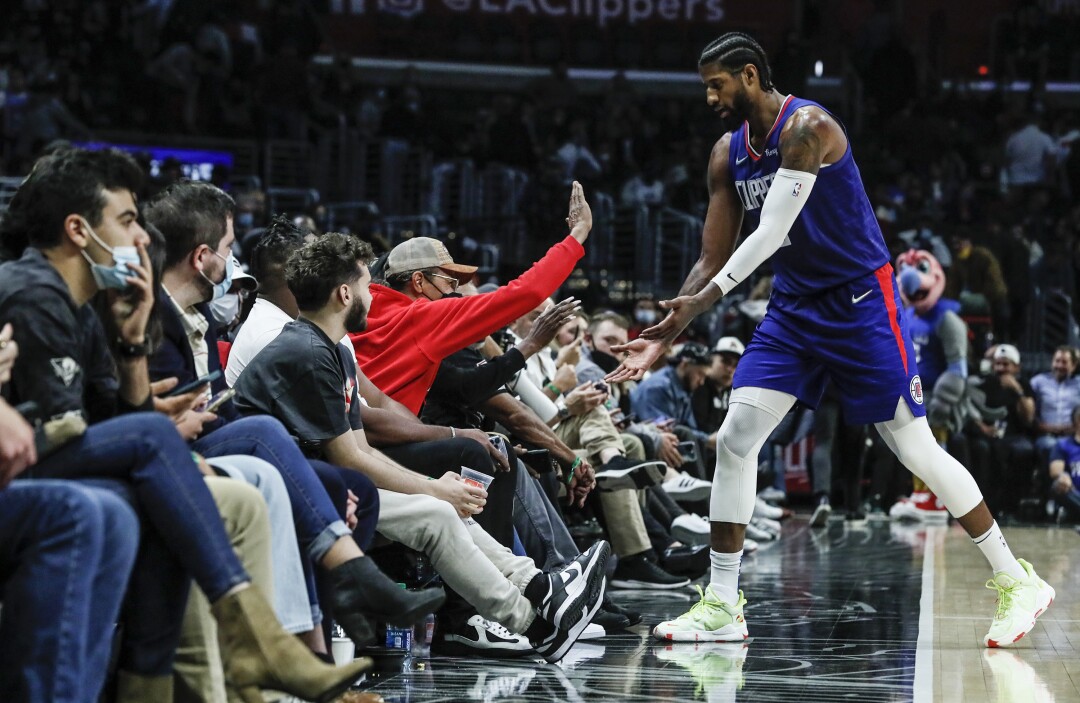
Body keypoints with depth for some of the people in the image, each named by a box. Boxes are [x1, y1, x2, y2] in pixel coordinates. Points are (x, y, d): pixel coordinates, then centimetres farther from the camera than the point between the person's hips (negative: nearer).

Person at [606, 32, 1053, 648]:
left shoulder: (807, 127, -19)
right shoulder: (729, 153, 5)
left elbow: (771, 232, -26)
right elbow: (715, 261, 7)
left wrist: (705, 297, -31)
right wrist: (669, 333, -5)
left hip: (861, 301, -7)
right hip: (794, 307, 7)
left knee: (916, 448, -6)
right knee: (734, 440, -4)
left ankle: (1016, 581, 6)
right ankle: (723, 605, 2)